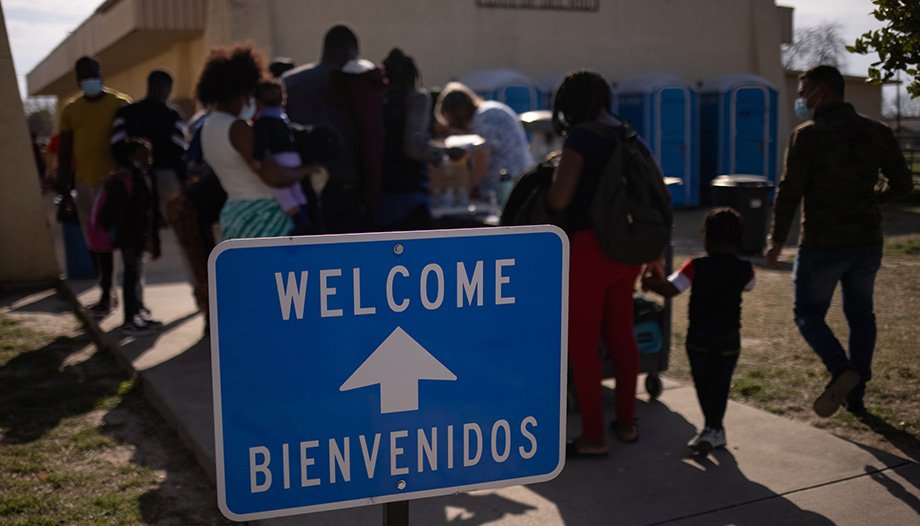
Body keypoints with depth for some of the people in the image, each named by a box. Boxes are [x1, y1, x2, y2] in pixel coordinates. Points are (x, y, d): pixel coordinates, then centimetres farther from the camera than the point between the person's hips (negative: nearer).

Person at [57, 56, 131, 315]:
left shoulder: (120, 103, -3)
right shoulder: (70, 109, 9)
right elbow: (64, 149, 11)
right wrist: (63, 183, 6)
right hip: (85, 182, 5)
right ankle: (106, 293, 18)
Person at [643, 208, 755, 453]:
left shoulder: (696, 266, -11)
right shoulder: (744, 269, -2)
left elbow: (670, 289, -22)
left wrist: (650, 282, -7)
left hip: (699, 334, -2)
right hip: (729, 336, 2)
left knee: (702, 382, 14)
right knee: (720, 384, 12)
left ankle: (713, 429, 14)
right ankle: (713, 429, 10)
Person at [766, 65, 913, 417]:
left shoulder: (808, 135, -13)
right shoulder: (877, 133, 5)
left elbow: (790, 192, -14)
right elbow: (901, 185, 7)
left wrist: (777, 240, -5)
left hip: (822, 245, -5)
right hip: (868, 242, 6)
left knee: (808, 313, 9)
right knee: (860, 315, 18)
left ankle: (841, 369, -16)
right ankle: (855, 394, 21)